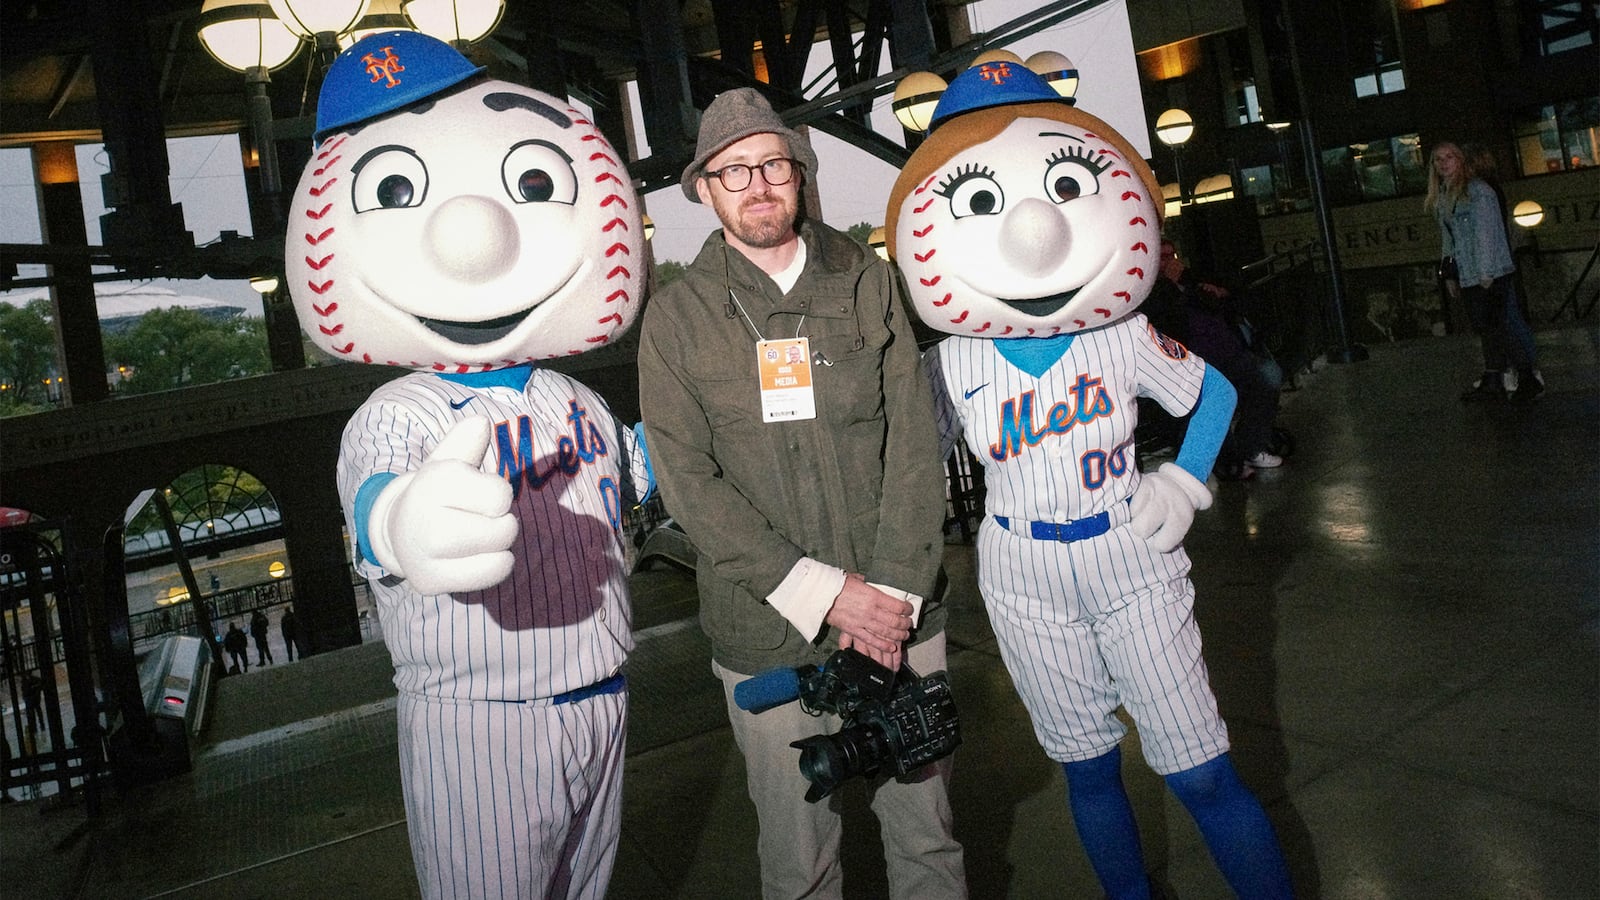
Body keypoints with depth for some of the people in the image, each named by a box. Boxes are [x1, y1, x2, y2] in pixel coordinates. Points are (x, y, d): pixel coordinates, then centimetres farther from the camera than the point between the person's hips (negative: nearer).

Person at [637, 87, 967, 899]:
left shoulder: (868, 283, 5)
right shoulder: (676, 318, 0)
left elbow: (913, 446, 1)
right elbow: (690, 483, -7)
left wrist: (892, 593, -9)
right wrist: (825, 592, -14)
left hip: (898, 615, 2)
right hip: (766, 635, -1)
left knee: (926, 832, 15)